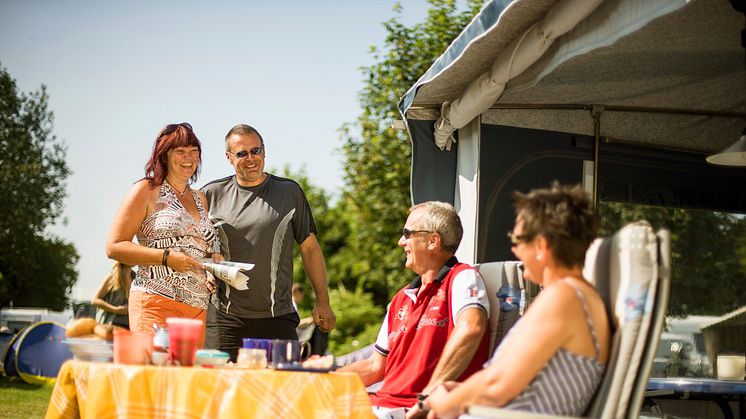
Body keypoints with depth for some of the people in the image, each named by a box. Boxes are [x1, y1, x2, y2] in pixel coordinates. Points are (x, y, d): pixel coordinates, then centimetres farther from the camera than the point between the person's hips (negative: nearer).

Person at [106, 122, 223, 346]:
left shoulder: (201, 200, 22)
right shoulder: (146, 190, 3)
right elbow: (114, 246, -4)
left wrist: (216, 264, 9)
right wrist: (166, 257, -14)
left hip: (198, 309, 6)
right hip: (156, 302, -6)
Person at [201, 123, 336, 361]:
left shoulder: (289, 192, 8)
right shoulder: (212, 194, 8)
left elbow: (309, 247, 10)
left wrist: (322, 301, 6)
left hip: (277, 318, 0)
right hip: (225, 319, 0)